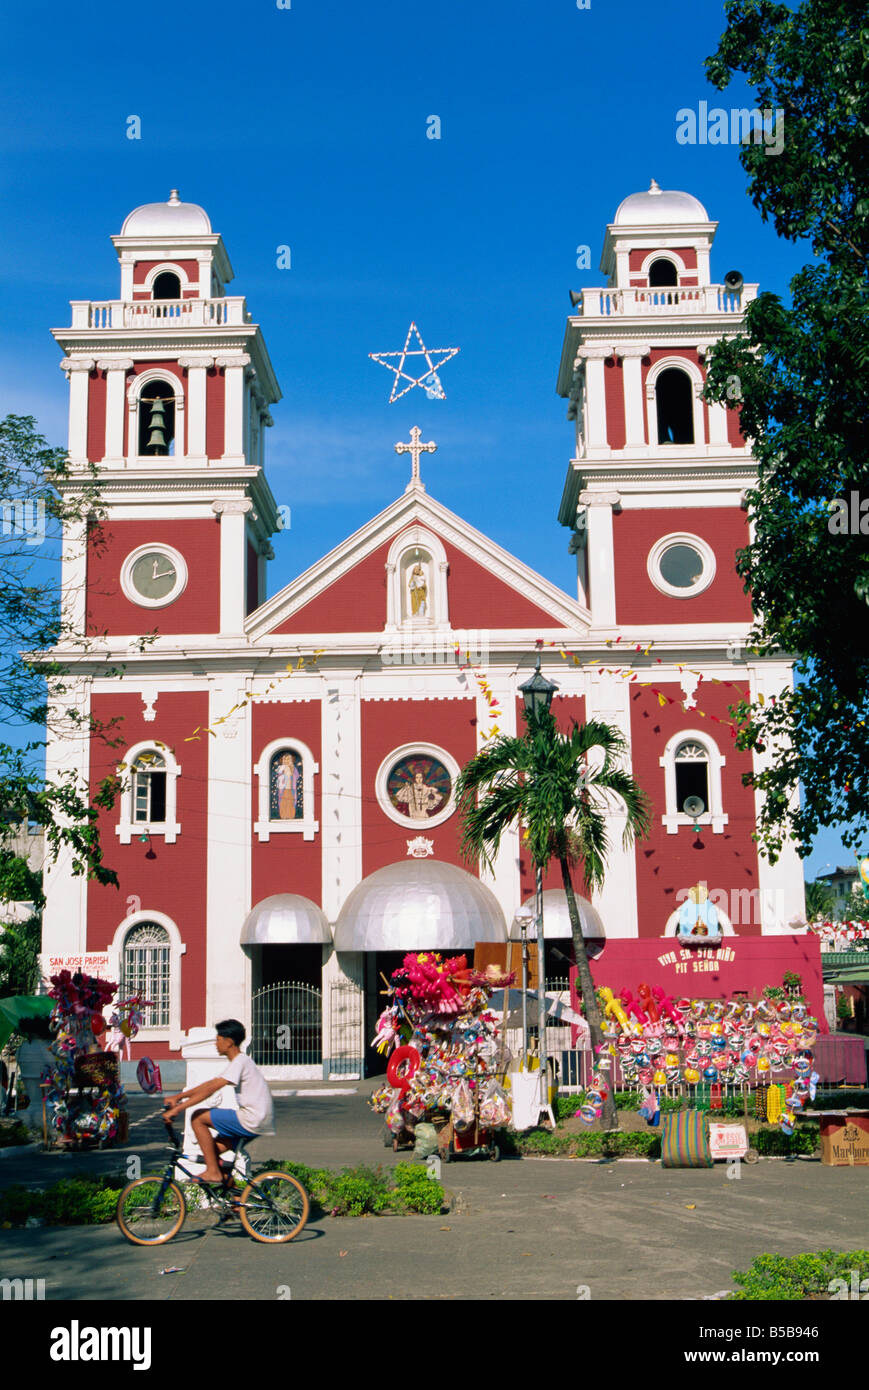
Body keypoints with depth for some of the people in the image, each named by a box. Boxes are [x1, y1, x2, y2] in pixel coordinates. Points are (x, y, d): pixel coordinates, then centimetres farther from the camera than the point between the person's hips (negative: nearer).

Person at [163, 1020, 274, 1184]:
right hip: (260, 1122, 10)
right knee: (213, 1150, 14)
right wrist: (178, 1097, 18)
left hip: (251, 1121, -10)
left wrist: (177, 1108, -17)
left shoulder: (240, 1062, -12)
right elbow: (210, 1084, 21)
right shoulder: (239, 1061, 18)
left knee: (198, 1117, -6)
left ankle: (213, 1171, -5)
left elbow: (209, 1090, -18)